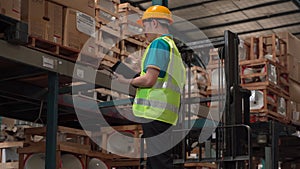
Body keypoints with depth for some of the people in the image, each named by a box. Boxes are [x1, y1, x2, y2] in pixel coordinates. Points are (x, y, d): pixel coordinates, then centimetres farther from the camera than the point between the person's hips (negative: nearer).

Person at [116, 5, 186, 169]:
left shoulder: (159, 43, -5)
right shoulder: (173, 47, 26)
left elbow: (149, 79, -16)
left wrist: (127, 81, 0)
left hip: (154, 112, -10)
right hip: (166, 114, 10)